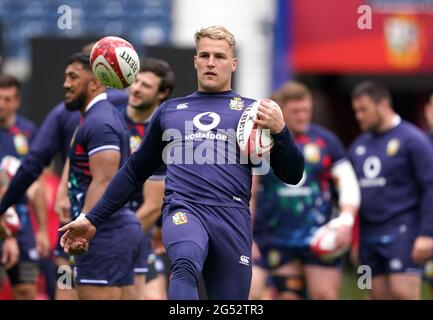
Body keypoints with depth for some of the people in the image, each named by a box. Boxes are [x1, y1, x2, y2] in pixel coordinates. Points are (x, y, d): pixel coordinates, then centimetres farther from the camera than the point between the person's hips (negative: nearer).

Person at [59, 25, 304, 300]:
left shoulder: (253, 112, 16)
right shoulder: (169, 111, 23)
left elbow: (292, 175, 11)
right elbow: (134, 172, 31)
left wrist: (279, 130, -7)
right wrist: (92, 220, 27)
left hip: (232, 216, 0)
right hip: (183, 209, 0)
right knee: (186, 265, -34)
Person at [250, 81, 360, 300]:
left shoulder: (325, 140, 4)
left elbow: (348, 184, 5)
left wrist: (346, 220, -10)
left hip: (319, 238, 0)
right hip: (277, 239, 0)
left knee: (326, 295, -6)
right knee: (288, 297, 1)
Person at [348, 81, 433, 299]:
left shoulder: (412, 140, -5)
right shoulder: (359, 146, 15)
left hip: (402, 232, -7)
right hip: (369, 234, 7)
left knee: (403, 292, -14)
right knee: (380, 295, 6)